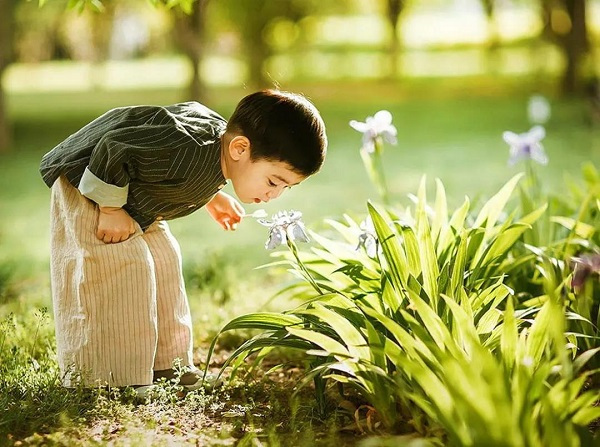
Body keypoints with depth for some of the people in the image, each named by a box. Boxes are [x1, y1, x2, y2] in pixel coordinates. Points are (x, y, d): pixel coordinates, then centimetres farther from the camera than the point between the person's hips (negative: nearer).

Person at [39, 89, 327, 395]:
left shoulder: (224, 139, -10)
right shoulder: (190, 150, -40)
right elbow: (112, 149, -36)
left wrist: (211, 198, 7)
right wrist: (111, 209, -25)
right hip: (87, 185, -9)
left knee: (164, 261, 10)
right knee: (121, 267, -17)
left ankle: (166, 366, 21)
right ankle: (107, 381, -11)